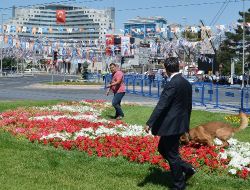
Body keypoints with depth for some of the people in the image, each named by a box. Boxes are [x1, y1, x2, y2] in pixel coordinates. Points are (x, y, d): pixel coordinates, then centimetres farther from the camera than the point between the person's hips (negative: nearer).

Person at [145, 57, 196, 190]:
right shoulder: (186, 83, 9)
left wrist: (149, 123, -22)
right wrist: (186, 123, 25)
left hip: (171, 125, -9)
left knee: (172, 155, 4)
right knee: (162, 149, 21)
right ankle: (187, 168, 19)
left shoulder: (172, 84, -19)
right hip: (180, 124, 9)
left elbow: (161, 105, -23)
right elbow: (189, 106, 16)